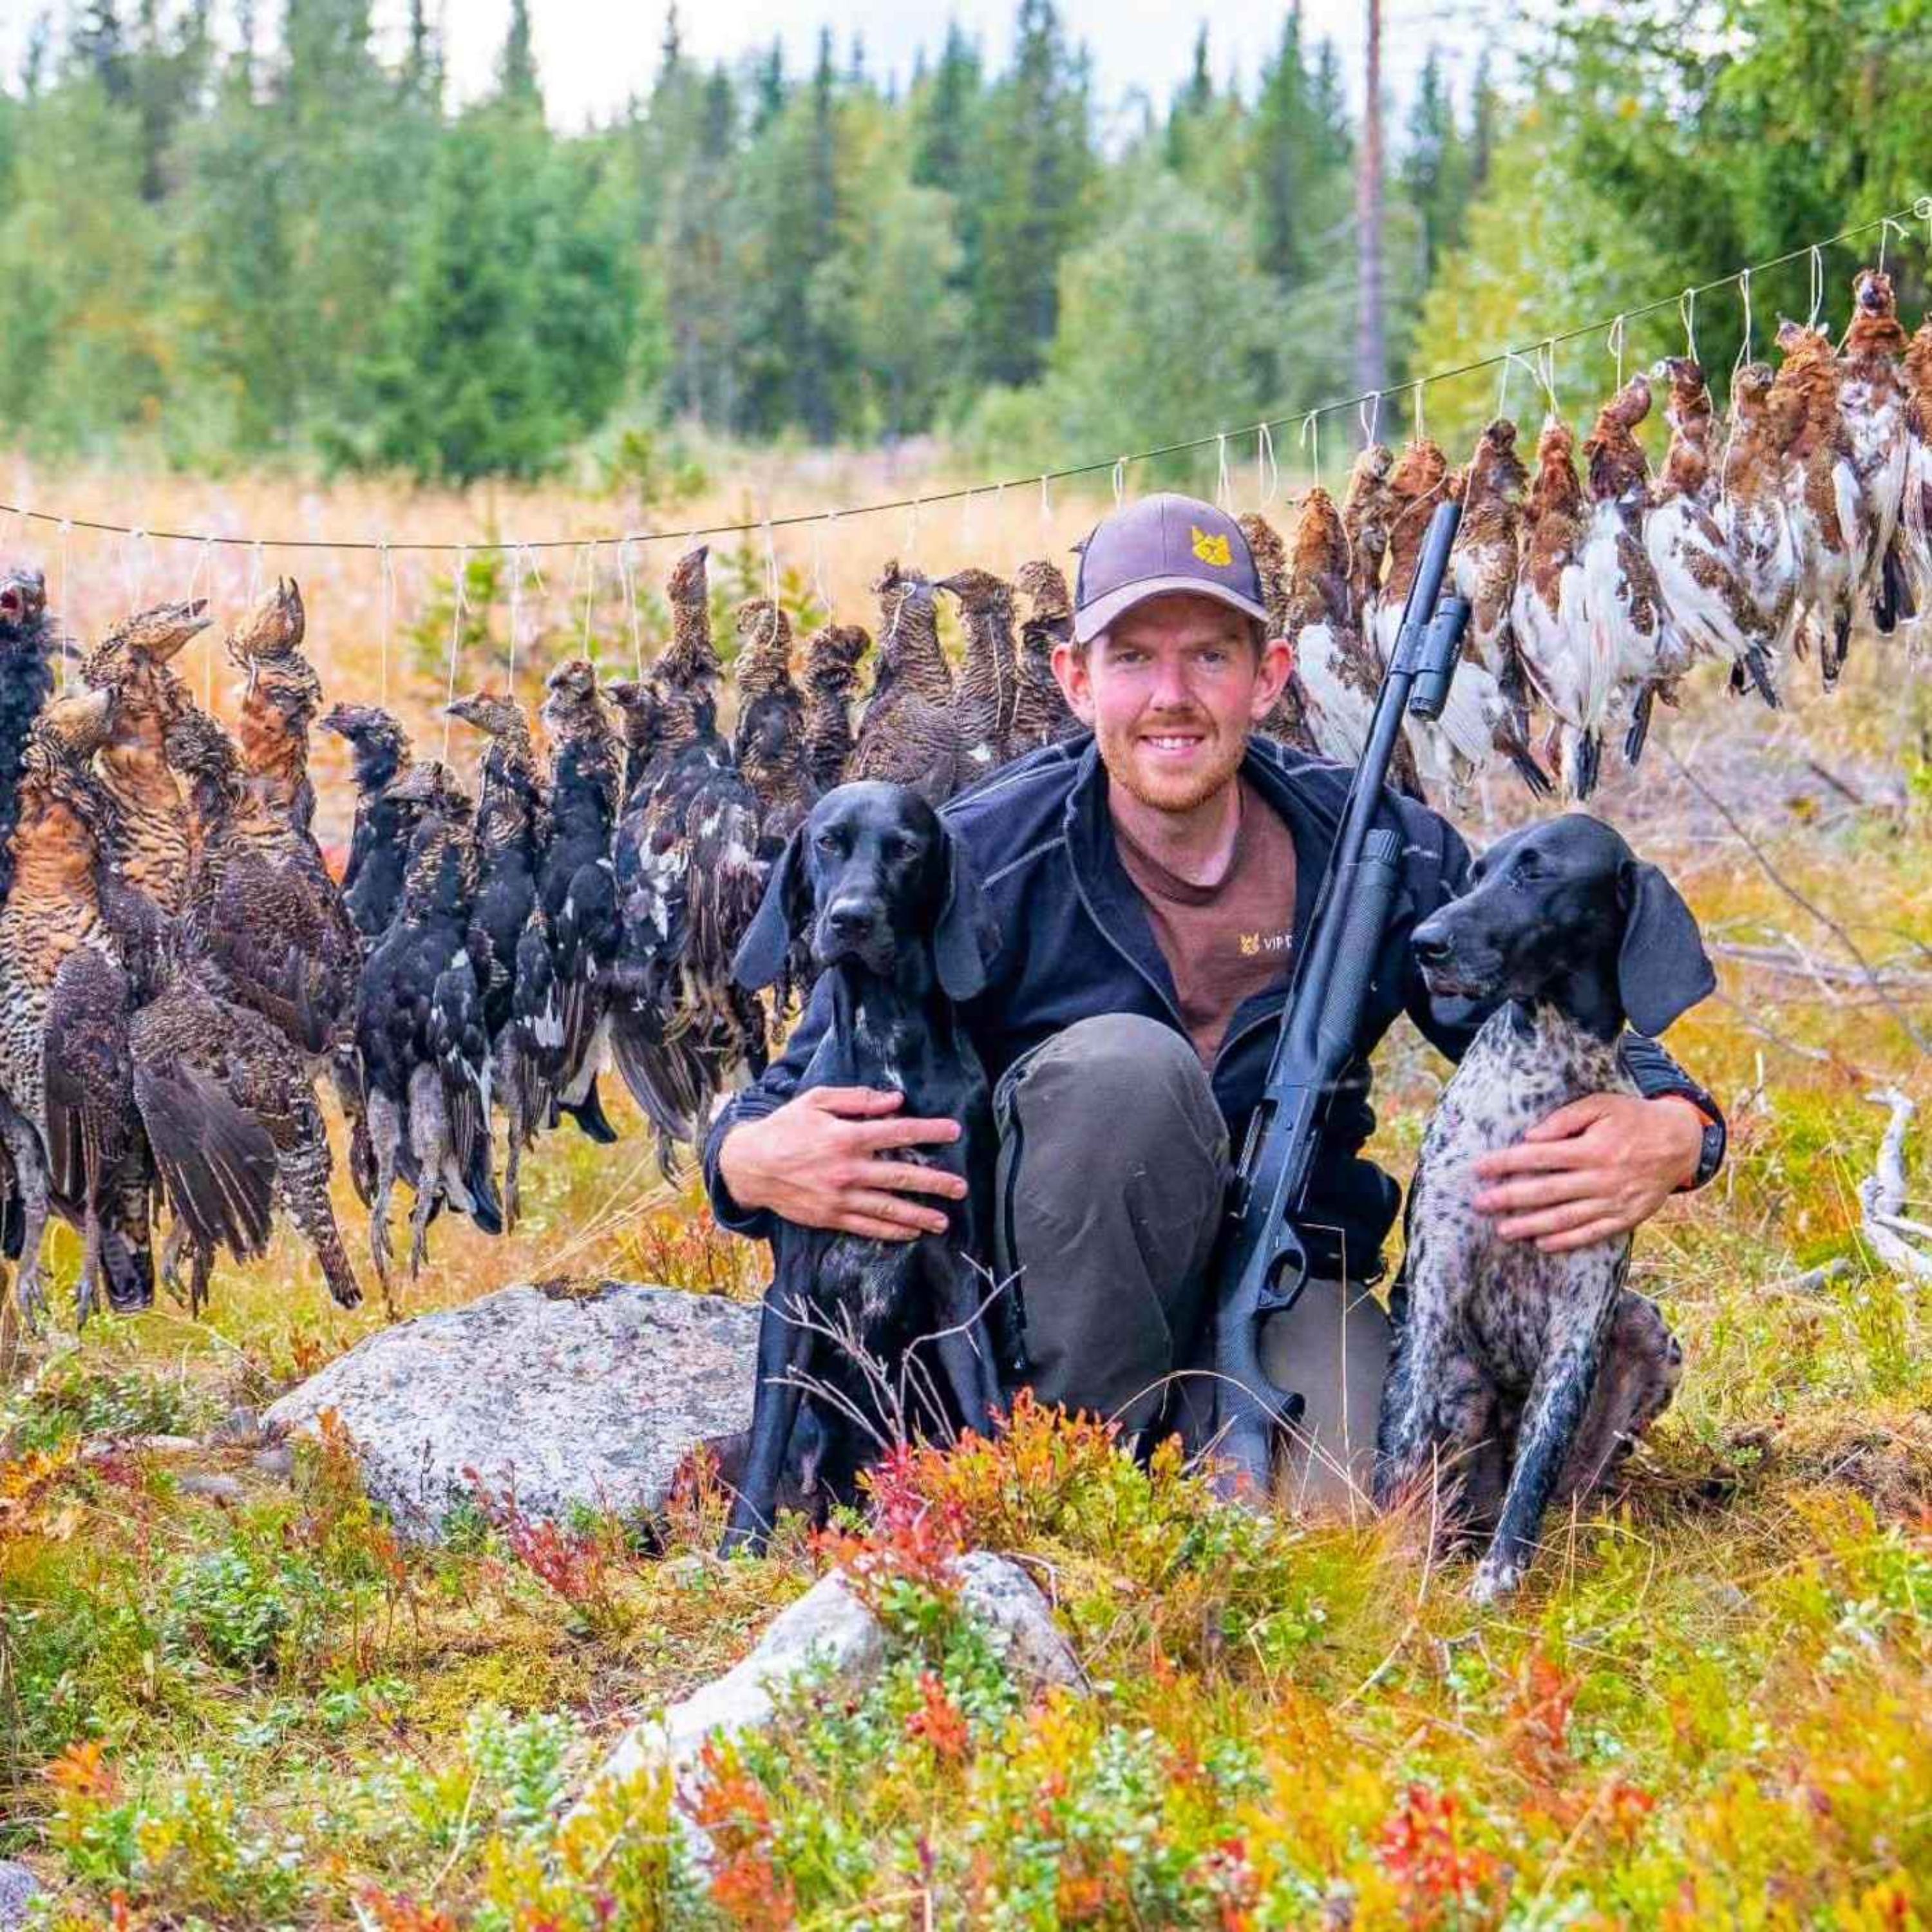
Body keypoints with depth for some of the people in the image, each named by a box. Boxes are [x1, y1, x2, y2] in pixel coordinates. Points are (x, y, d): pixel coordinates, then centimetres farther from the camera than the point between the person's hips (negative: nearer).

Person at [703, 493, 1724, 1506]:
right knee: (1122, 1062, -30)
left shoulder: (1384, 851, -8)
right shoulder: (981, 861, -13)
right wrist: (758, 1158, -39)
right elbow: (793, 1099, -12)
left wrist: (1670, 1135, -30)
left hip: (1288, 1282, 1)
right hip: (1060, 1297, -1)